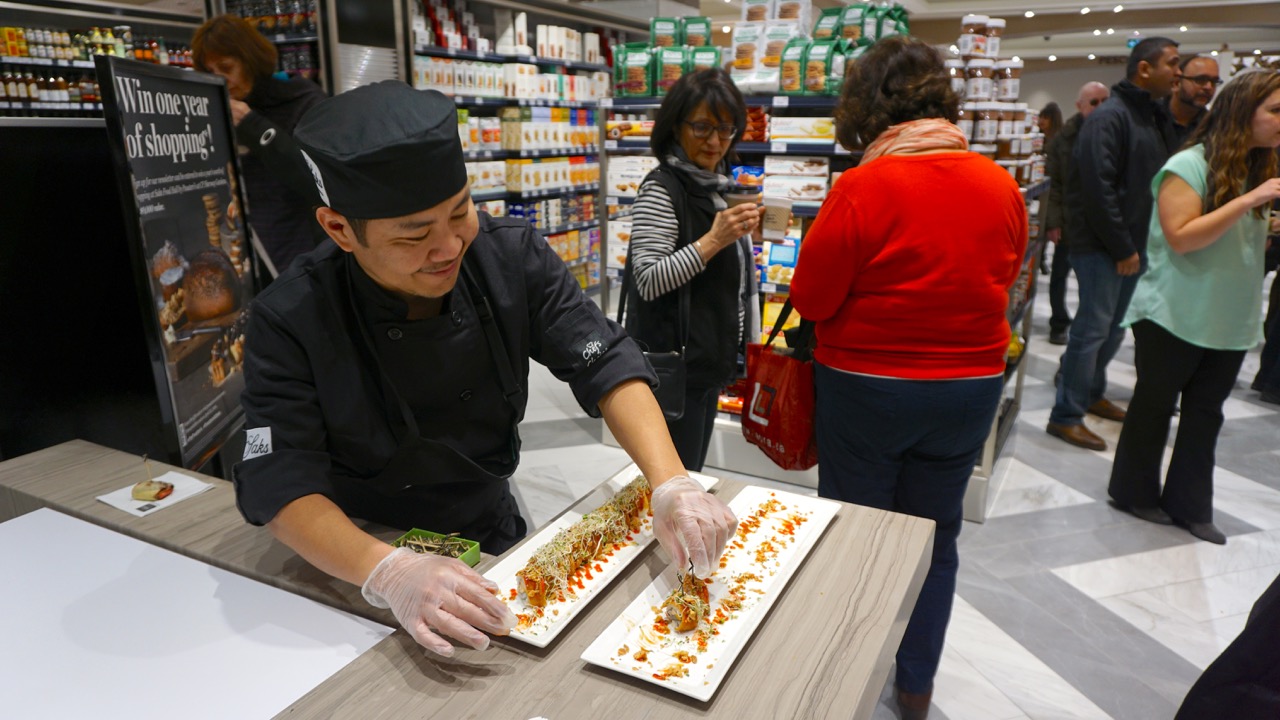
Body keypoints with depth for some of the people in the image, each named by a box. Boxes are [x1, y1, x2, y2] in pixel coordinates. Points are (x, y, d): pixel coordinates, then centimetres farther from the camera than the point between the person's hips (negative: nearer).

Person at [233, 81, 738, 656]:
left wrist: (671, 485, -34)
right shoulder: (288, 321, -23)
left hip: (492, 533, 2)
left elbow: (607, 366, -19)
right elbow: (282, 485, -25)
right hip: (354, 560, -1)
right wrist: (389, 572, -43)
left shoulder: (511, 256, -17)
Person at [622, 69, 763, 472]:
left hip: (709, 359, 9)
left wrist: (744, 235, 8)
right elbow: (649, 281, -23)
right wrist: (713, 240, -29)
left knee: (692, 474, 19)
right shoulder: (661, 188, -15)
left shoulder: (716, 185, 11)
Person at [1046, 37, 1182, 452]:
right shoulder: (1109, 117, -13)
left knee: (1113, 326, 16)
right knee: (1093, 328, -6)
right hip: (1101, 245, -8)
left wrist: (1136, 245, 6)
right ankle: (1065, 417, 2)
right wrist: (1121, 248, -18)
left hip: (1133, 243, 8)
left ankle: (1092, 394, 32)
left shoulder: (1157, 117, 14)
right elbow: (1098, 188, -20)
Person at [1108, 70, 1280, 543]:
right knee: (1155, 406, 8)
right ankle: (1134, 493, 23)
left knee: (1205, 414, 11)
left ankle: (1190, 505, 21)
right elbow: (1181, 237, -21)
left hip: (1230, 321, 7)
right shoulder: (1189, 165, -12)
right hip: (1175, 317, -6)